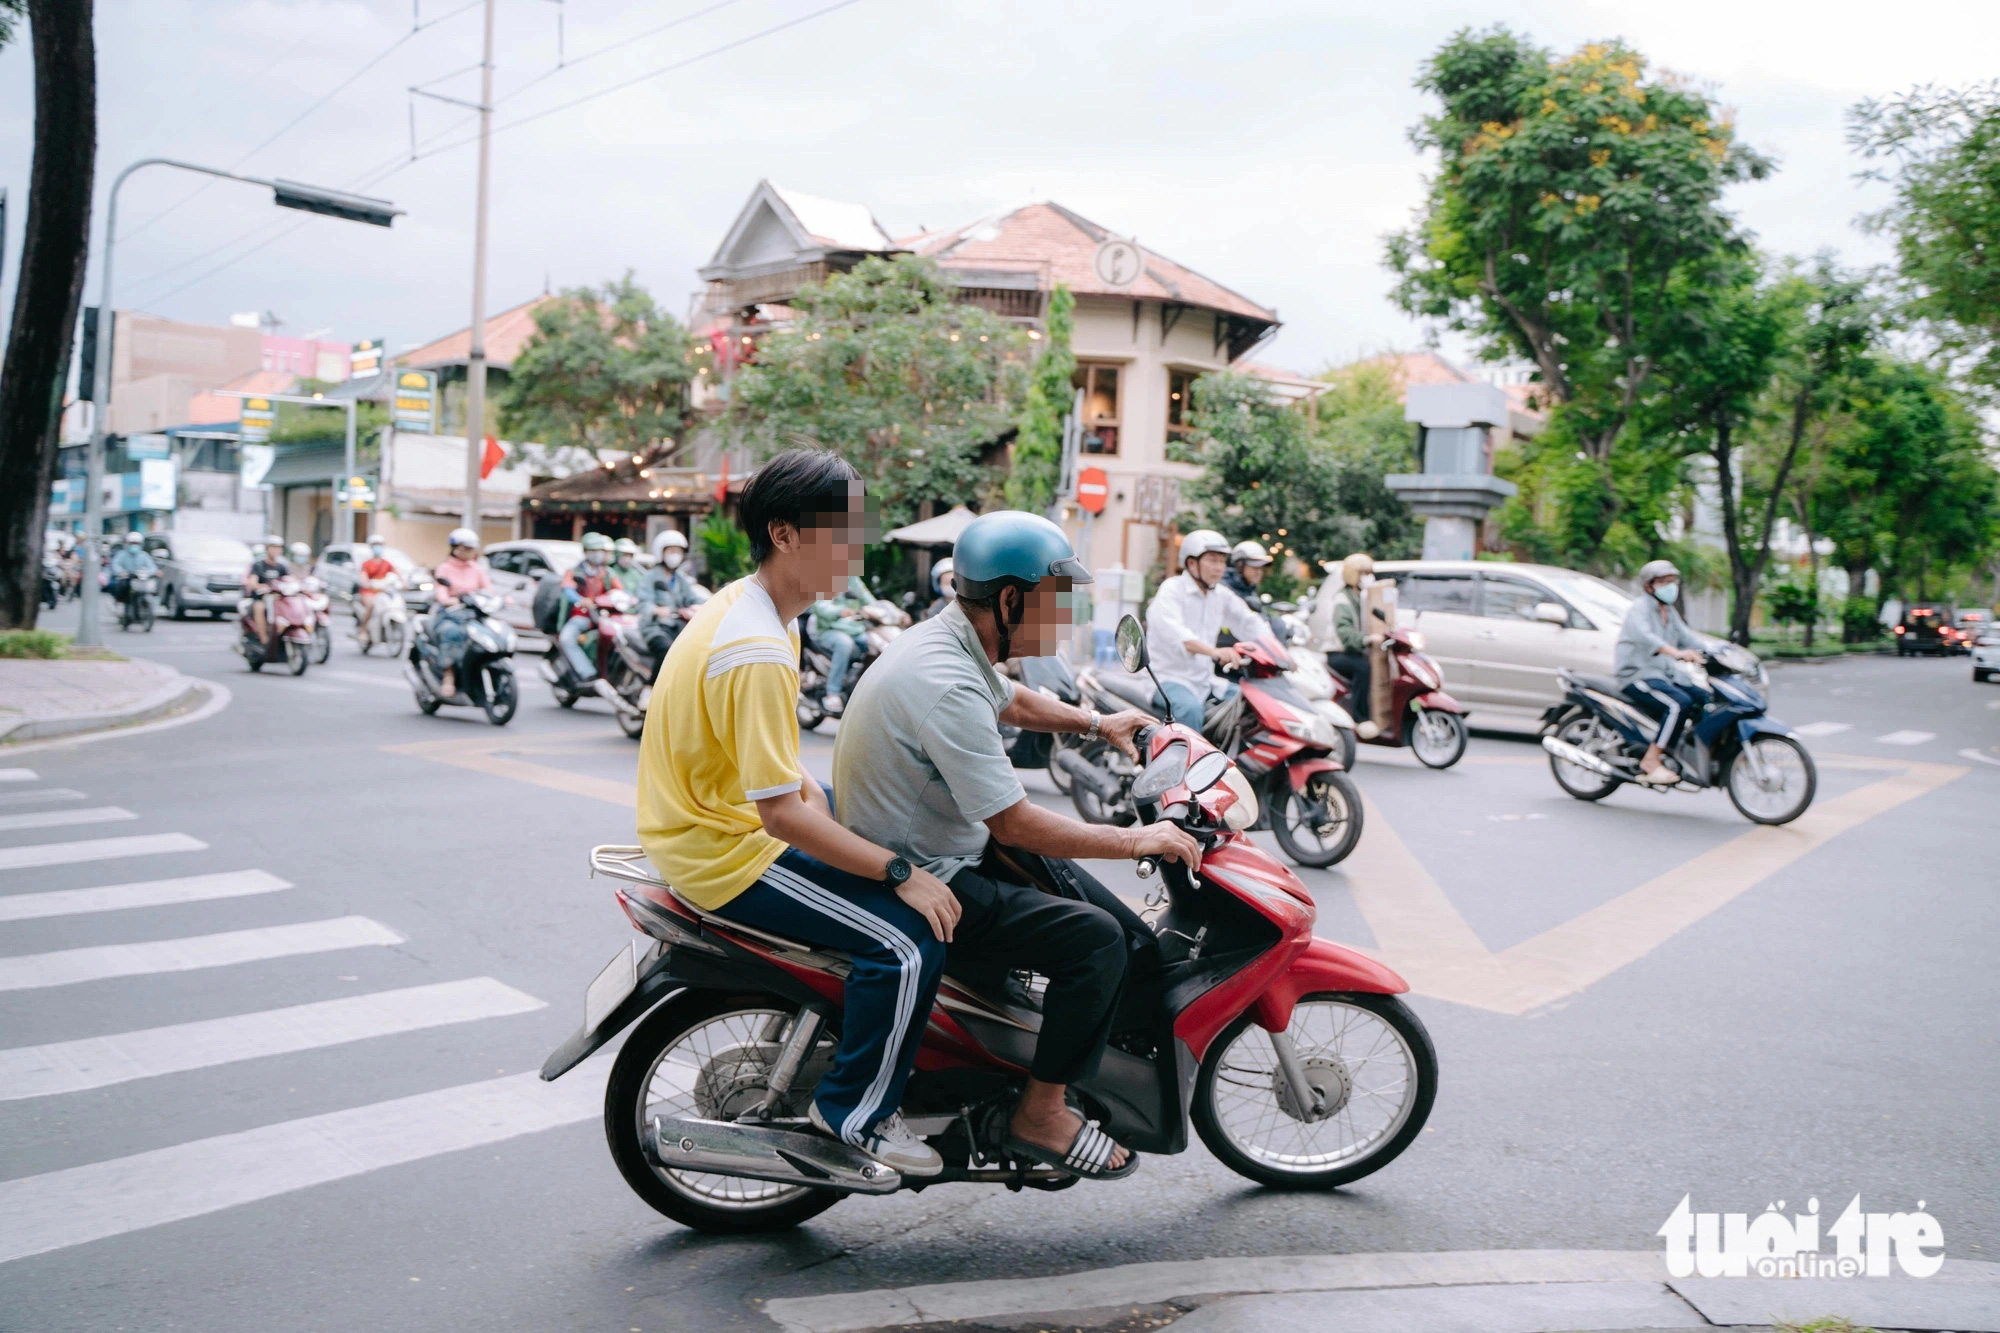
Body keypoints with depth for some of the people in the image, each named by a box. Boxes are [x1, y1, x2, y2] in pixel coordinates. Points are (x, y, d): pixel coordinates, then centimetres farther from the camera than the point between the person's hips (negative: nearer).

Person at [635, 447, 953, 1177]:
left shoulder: (741, 601, 5)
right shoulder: (758, 651, -27)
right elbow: (779, 814, -29)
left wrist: (803, 784, 7)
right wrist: (902, 875, -24)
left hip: (713, 813, 11)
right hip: (727, 856, -11)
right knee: (909, 941, -19)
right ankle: (854, 1110, 1)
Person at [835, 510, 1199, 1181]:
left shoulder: (957, 642, 5)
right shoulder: (944, 680, -28)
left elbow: (1013, 702, 30)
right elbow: (1015, 824, -28)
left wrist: (1096, 723, 29)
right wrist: (1136, 840, -20)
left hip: (947, 847, 11)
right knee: (1095, 938, -18)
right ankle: (1041, 1114, -4)